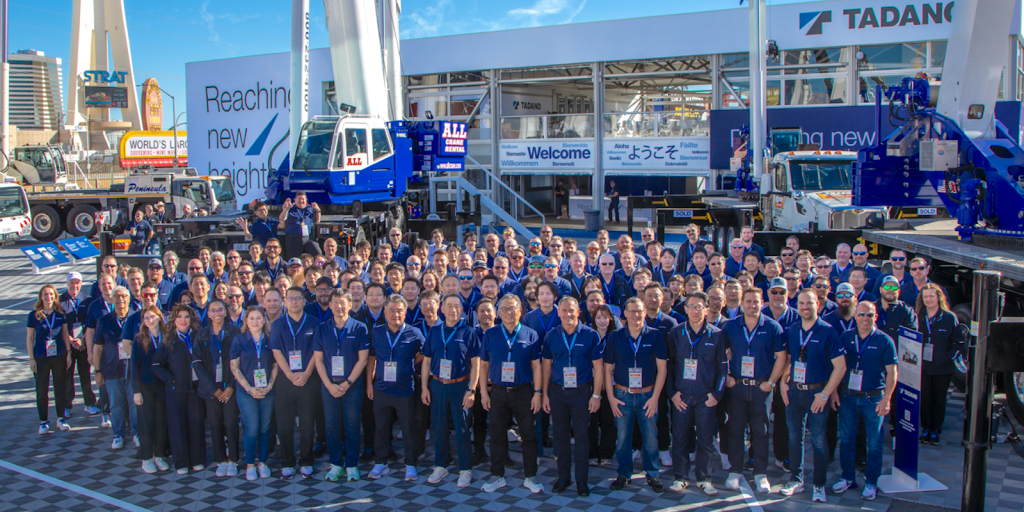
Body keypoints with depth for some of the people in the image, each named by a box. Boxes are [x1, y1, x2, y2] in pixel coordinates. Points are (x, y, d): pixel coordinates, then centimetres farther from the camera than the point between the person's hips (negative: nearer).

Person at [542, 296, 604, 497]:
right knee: (561, 435, 10)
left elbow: (598, 366, -2)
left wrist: (596, 395, -6)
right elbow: (546, 365, 8)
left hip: (582, 391, -2)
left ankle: (581, 480, 13)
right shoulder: (551, 336, 3)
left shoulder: (590, 335, -5)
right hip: (557, 391, 2)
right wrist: (545, 394, 5)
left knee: (582, 436, 2)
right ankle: (563, 477, 22)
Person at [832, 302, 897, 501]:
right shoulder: (846, 337, 2)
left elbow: (892, 372, -6)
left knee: (874, 443, 4)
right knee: (846, 439, 10)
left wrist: (886, 399, -12)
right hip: (848, 396, 3)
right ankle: (848, 477, 23)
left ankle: (871, 482, 16)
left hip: (873, 398, -3)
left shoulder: (884, 341, -6)